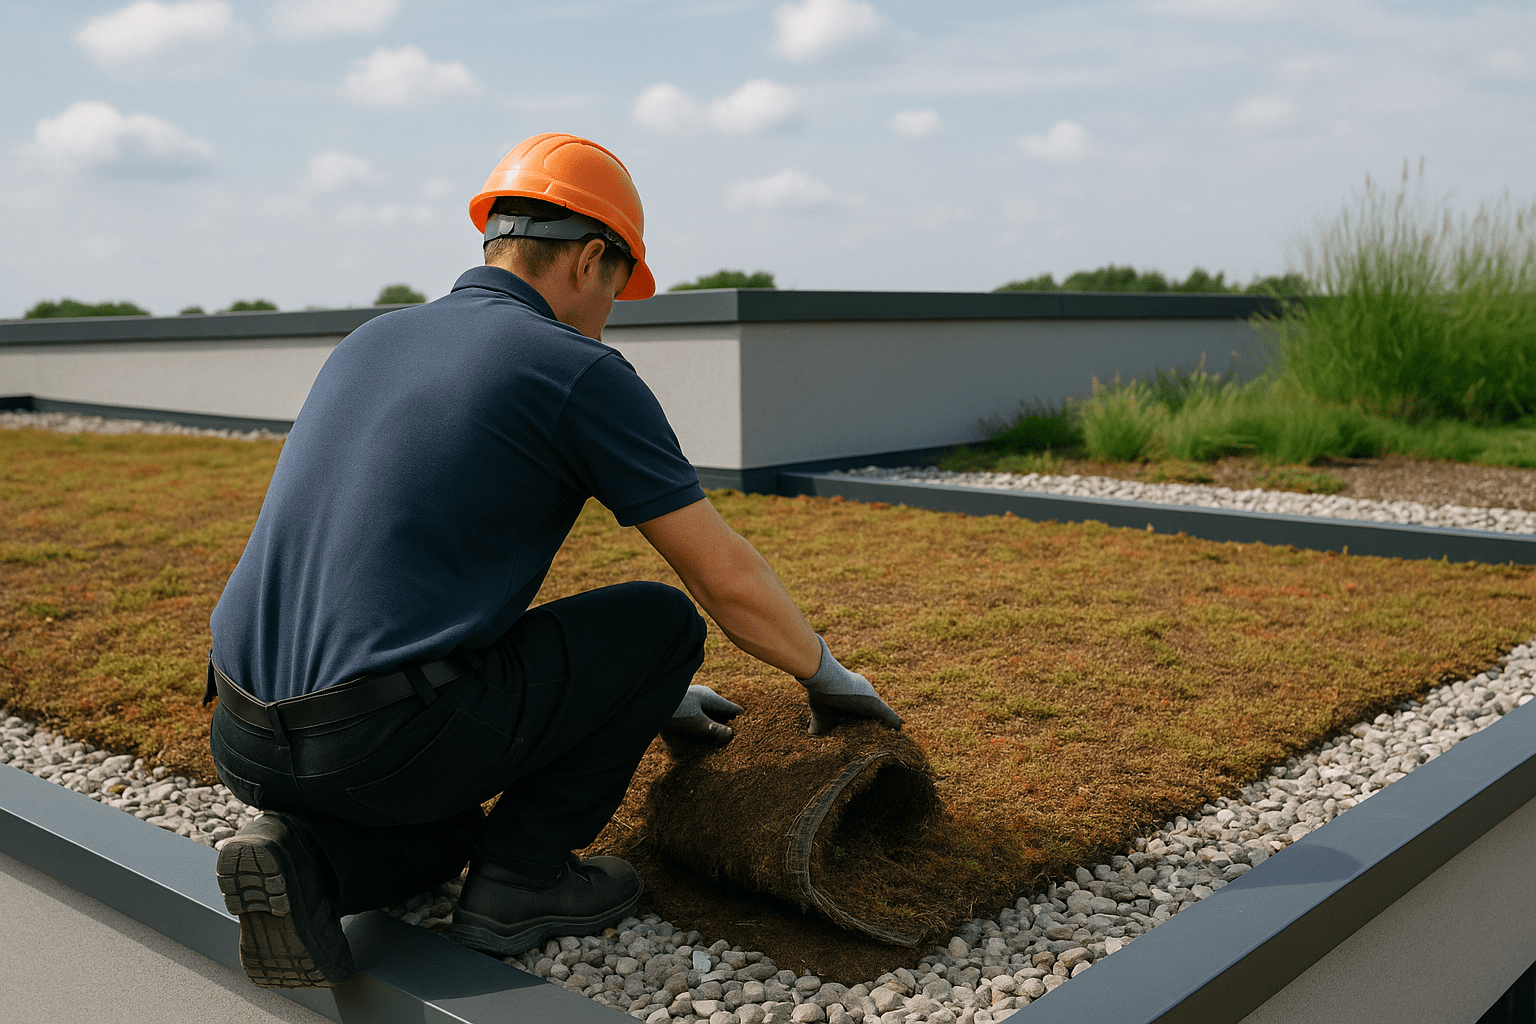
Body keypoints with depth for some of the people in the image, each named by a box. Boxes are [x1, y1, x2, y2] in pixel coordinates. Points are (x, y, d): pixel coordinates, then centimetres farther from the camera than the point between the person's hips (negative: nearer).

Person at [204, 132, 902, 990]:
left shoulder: (371, 345, 19)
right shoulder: (580, 373, -4)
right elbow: (727, 579, -1)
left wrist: (635, 693, 33)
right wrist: (830, 677, 20)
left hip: (248, 744, 8)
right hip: (392, 737, -7)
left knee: (447, 832, 37)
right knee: (662, 622, 11)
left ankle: (307, 856, 6)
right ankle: (522, 878, 11)